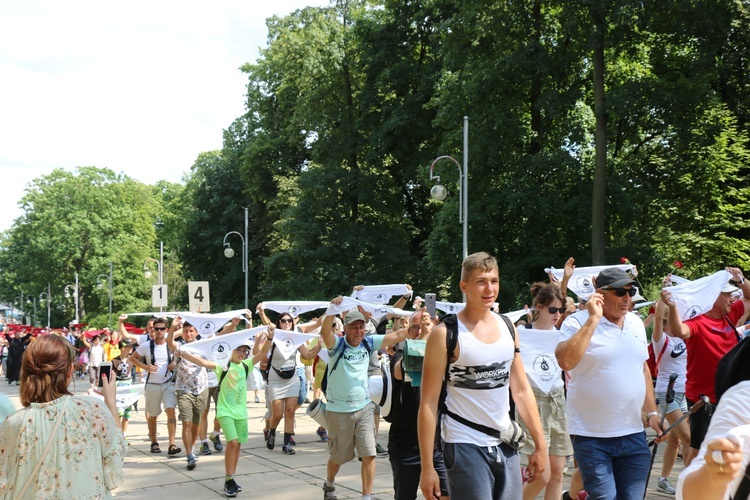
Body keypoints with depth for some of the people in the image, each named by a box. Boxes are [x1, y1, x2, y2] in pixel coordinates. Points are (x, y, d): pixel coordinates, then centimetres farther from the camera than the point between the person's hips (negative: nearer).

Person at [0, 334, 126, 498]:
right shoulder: (93, 409, -20)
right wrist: (111, 400, 2)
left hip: (35, 495, 1)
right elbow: (116, 455, -4)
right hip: (90, 494, 0)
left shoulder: (14, 424, -18)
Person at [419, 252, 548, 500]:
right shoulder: (445, 334, -10)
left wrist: (540, 445, 7)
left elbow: (522, 390, 11)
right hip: (466, 447, -5)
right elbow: (428, 402, -11)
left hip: (505, 445, 5)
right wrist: (427, 466, -13)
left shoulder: (507, 327, 7)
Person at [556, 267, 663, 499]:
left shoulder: (636, 323, 11)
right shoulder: (578, 322, -9)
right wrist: (593, 318, -23)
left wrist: (652, 412, 16)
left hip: (633, 433, 6)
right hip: (592, 436, -6)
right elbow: (565, 361, -26)